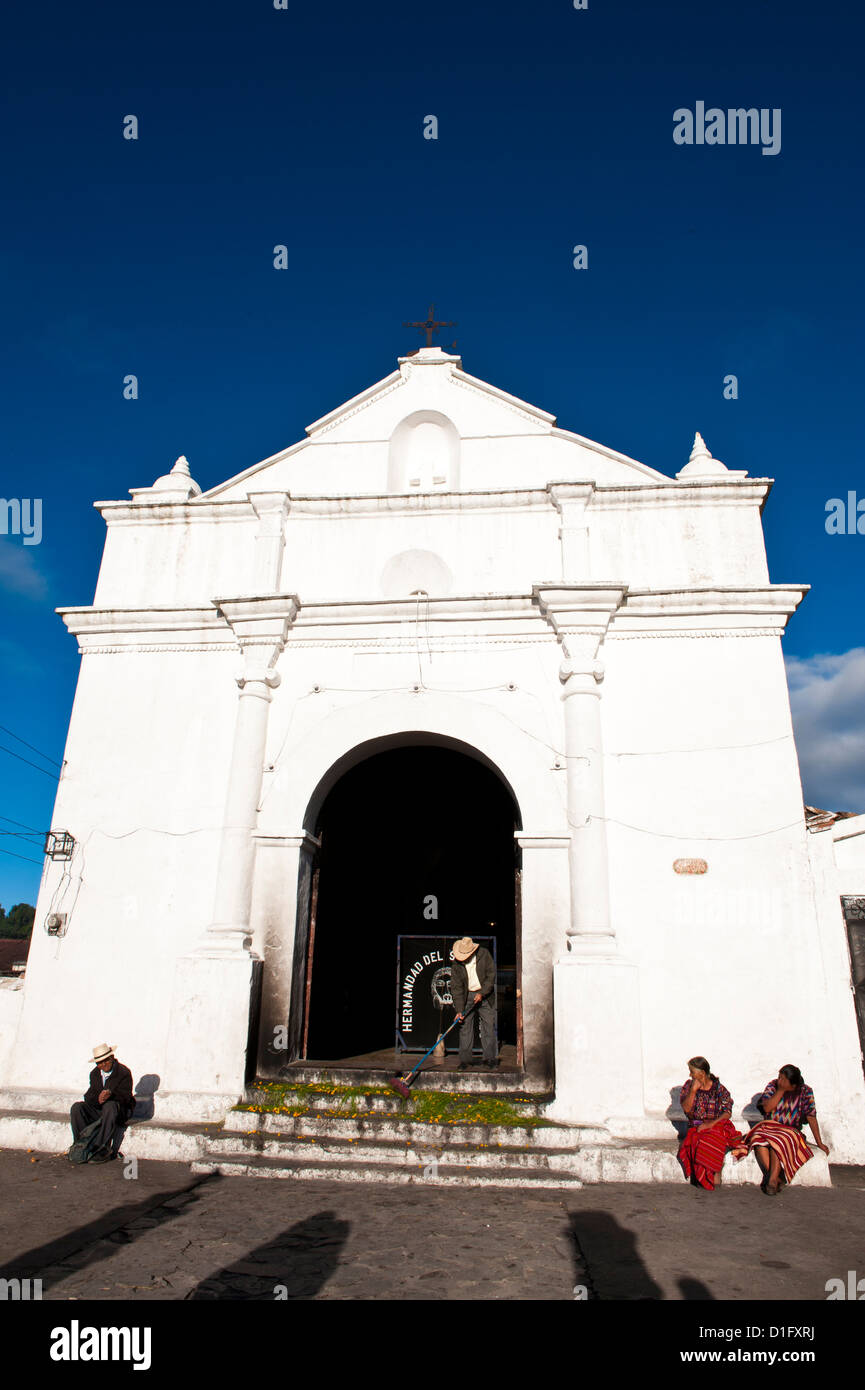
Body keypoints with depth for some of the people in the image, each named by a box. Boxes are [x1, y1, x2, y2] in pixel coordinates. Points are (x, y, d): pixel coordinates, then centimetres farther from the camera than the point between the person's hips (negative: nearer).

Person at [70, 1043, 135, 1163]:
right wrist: (97, 1099, -23)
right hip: (98, 1109, 5)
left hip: (120, 1110, -5)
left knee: (110, 1106, -38)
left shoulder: (124, 1072, -8)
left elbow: (125, 1097, -14)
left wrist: (111, 1094, -32)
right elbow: (89, 1096, 0)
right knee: (77, 1107, -16)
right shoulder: (94, 1074, 9)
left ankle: (103, 1150, -34)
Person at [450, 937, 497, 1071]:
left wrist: (482, 993, -15)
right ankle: (465, 1060, 7)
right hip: (466, 996, 1)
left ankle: (490, 1059, 7)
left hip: (484, 995, -1)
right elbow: (456, 987, -8)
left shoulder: (484, 954, -12)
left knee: (489, 1027, -2)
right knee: (465, 1027, -2)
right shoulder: (457, 962, -9)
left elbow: (491, 975, -7)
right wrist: (459, 1010, -13)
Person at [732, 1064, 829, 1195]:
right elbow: (766, 1108, -9)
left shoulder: (805, 1091, -1)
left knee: (778, 1141, -36)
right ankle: (776, 1177, -27)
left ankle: (772, 1180, -31)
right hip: (769, 1127, 2)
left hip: (791, 1131, -2)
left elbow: (811, 1117, 0)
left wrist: (819, 1143, -2)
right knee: (758, 1138, -32)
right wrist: (781, 1091, -13)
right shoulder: (772, 1086, 2)